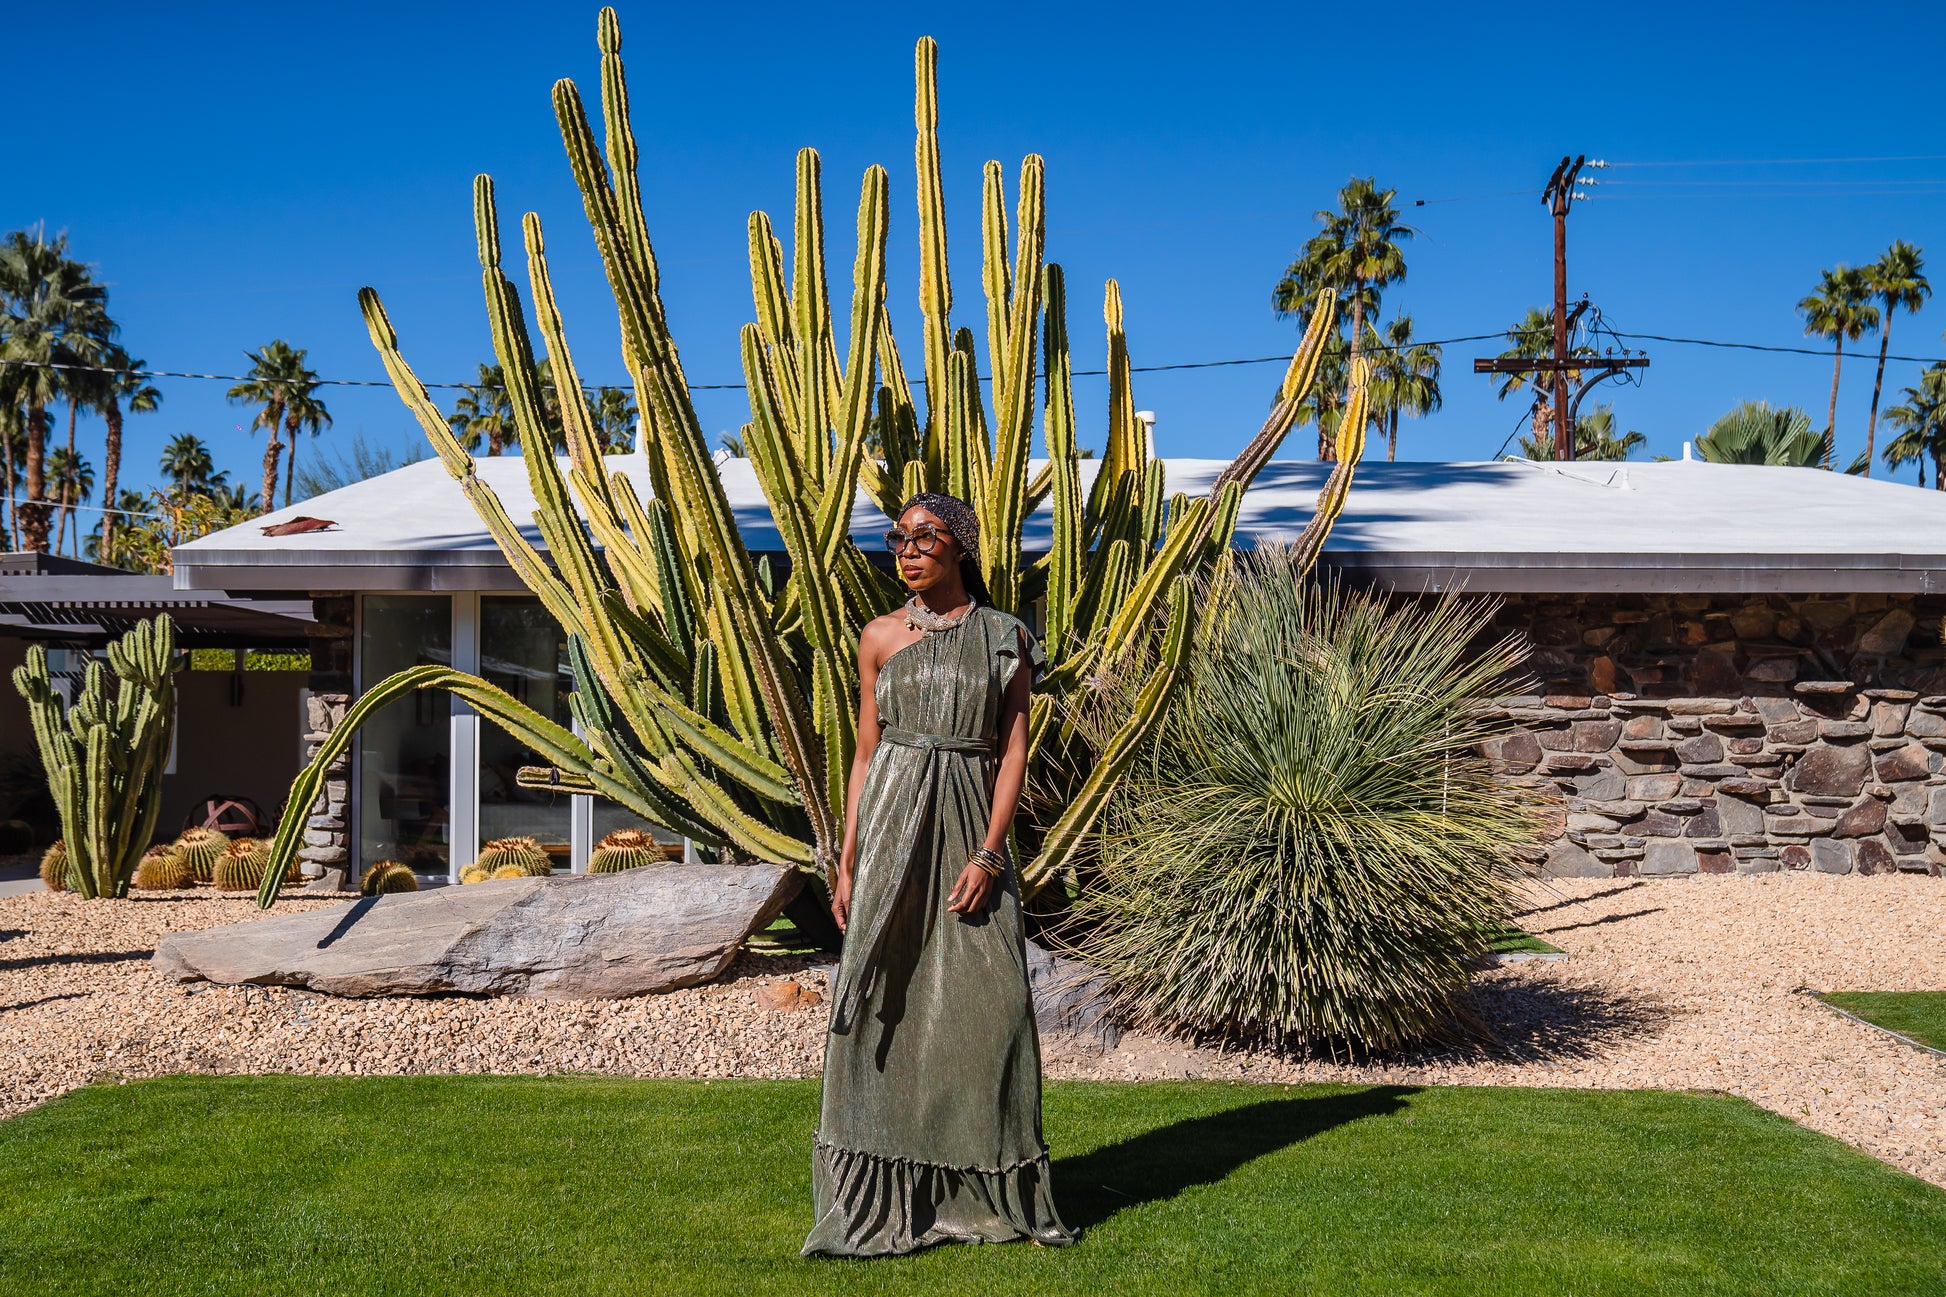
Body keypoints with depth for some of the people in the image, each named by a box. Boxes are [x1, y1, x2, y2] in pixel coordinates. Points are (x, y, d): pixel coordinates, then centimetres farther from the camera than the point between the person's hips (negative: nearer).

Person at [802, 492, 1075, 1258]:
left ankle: (994, 1194, 11)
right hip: (893, 826, 1)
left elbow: (1014, 751, -1)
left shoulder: (1007, 638, 4)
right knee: (885, 998, -1)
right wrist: (847, 861, 2)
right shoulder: (881, 637, 8)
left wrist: (989, 855, -12)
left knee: (989, 999, -3)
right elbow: (865, 752, 8)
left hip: (972, 826, 0)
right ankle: (879, 1202, 8)